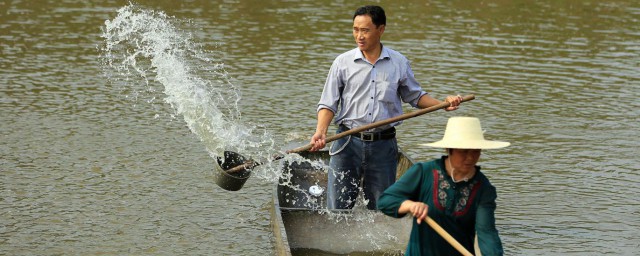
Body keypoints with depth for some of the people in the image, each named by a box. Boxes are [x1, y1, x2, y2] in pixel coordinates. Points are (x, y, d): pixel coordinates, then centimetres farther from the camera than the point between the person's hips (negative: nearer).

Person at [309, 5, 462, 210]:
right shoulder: (343, 62, 1)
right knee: (337, 209, 0)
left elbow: (414, 96, 16)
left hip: (384, 146, 1)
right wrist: (321, 132, -16)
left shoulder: (399, 63, 5)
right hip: (348, 143, -1)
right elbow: (328, 104, 0)